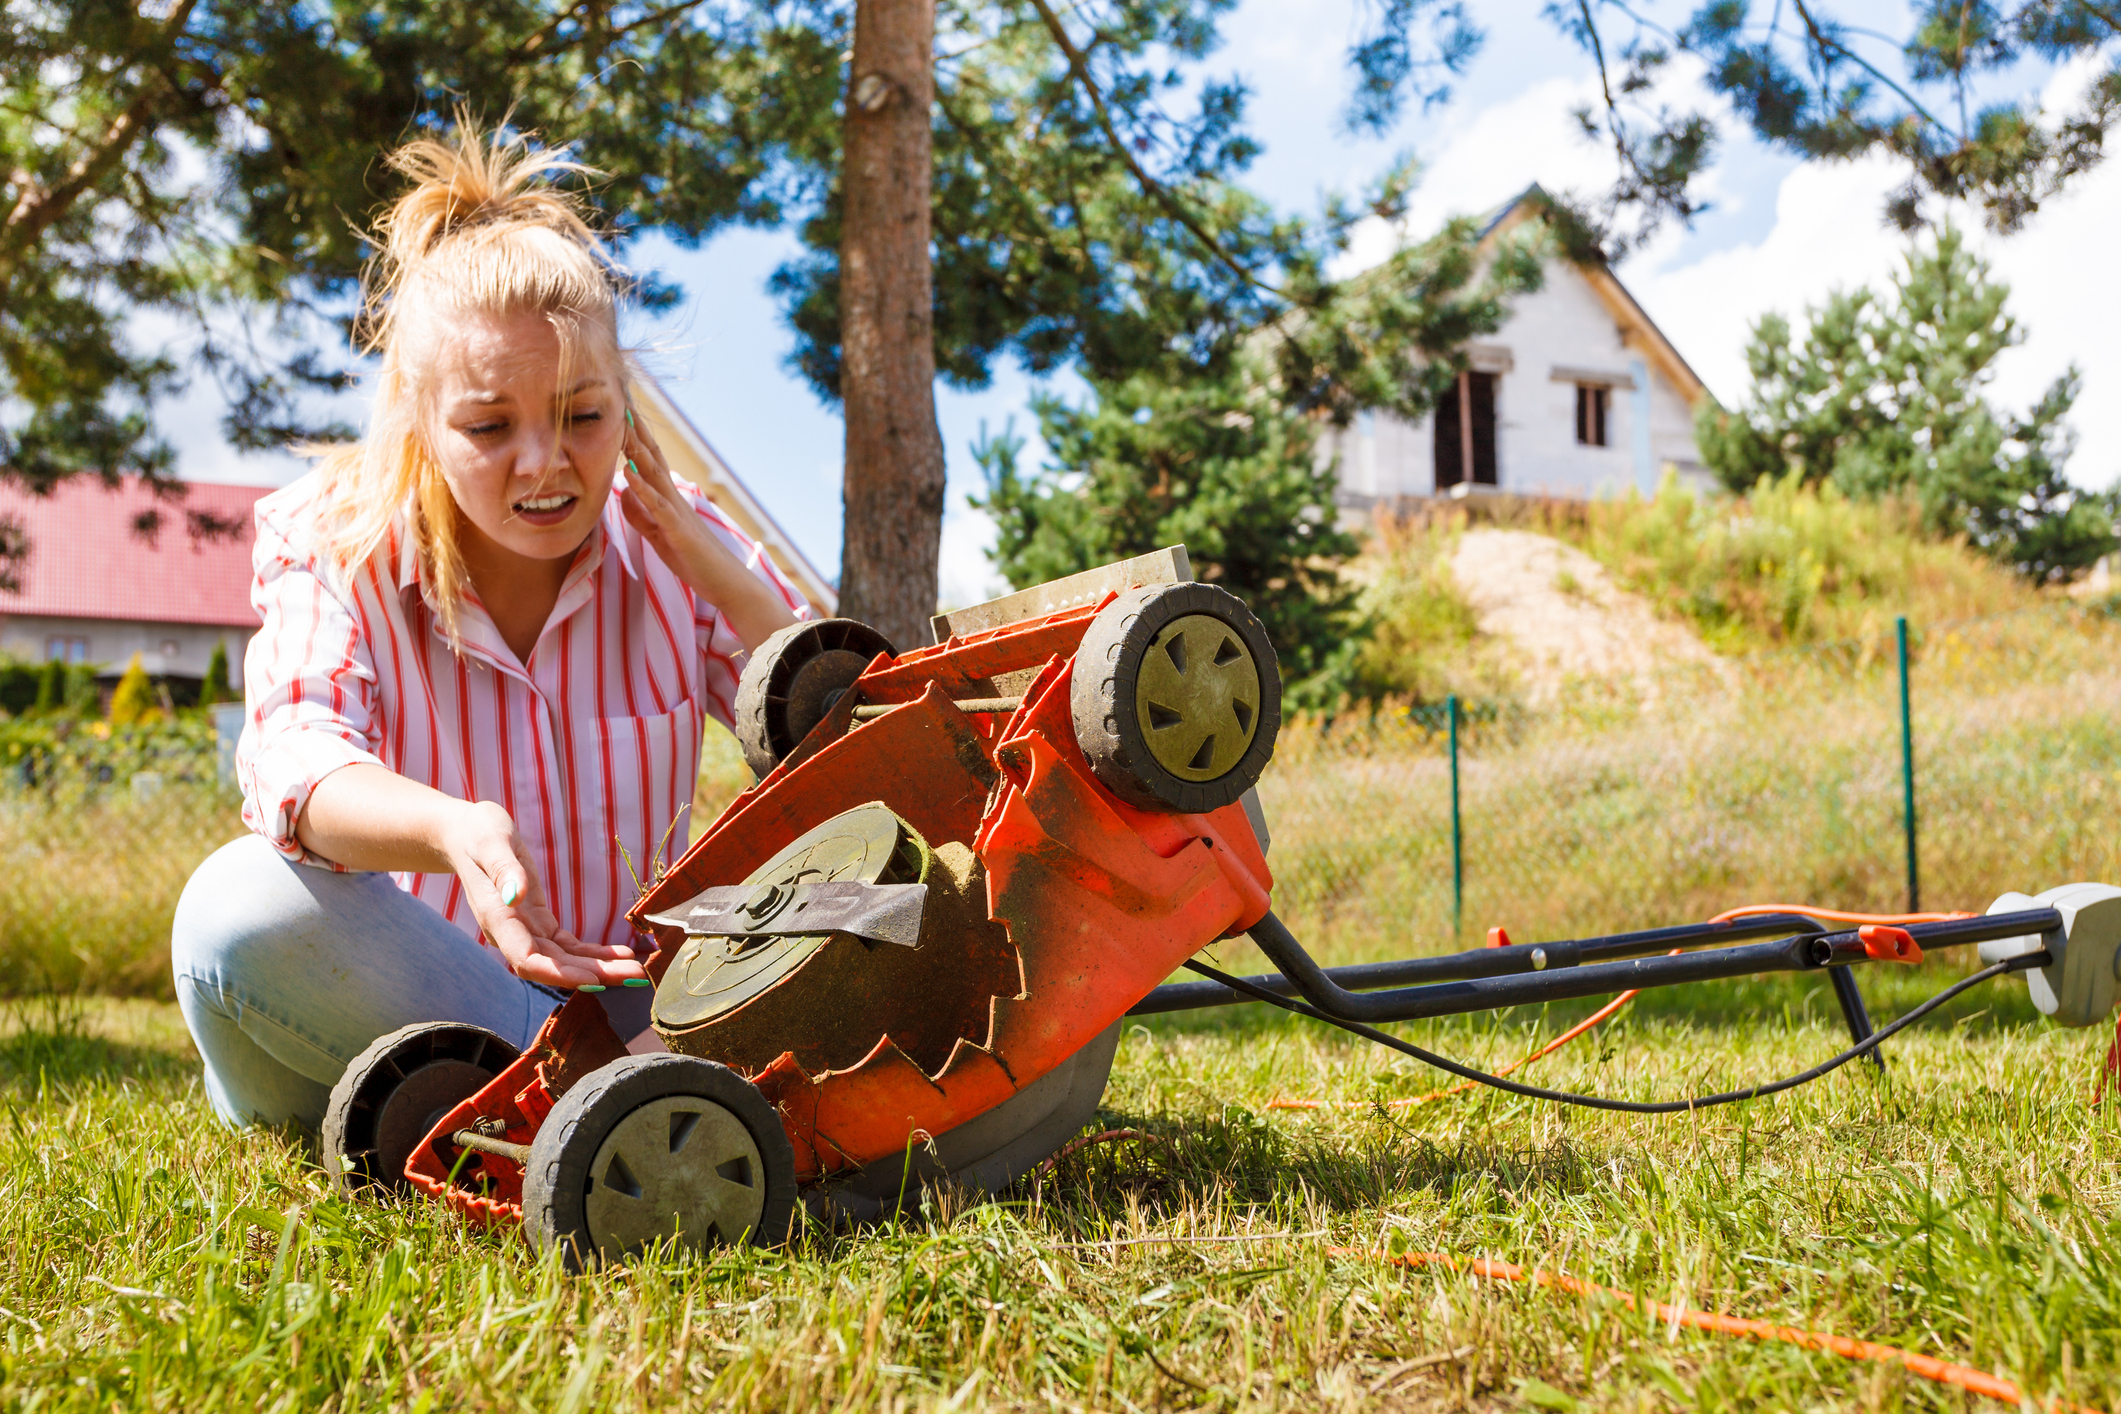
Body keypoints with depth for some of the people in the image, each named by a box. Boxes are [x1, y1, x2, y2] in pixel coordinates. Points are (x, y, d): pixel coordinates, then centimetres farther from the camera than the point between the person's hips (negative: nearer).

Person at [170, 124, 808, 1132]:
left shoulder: (675, 551, -1)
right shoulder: (335, 548, -6)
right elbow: (295, 754, -27)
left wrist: (726, 580, -18)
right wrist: (452, 830, -49)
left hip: (620, 994, 1)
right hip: (392, 1003, -1)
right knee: (243, 905, -34)